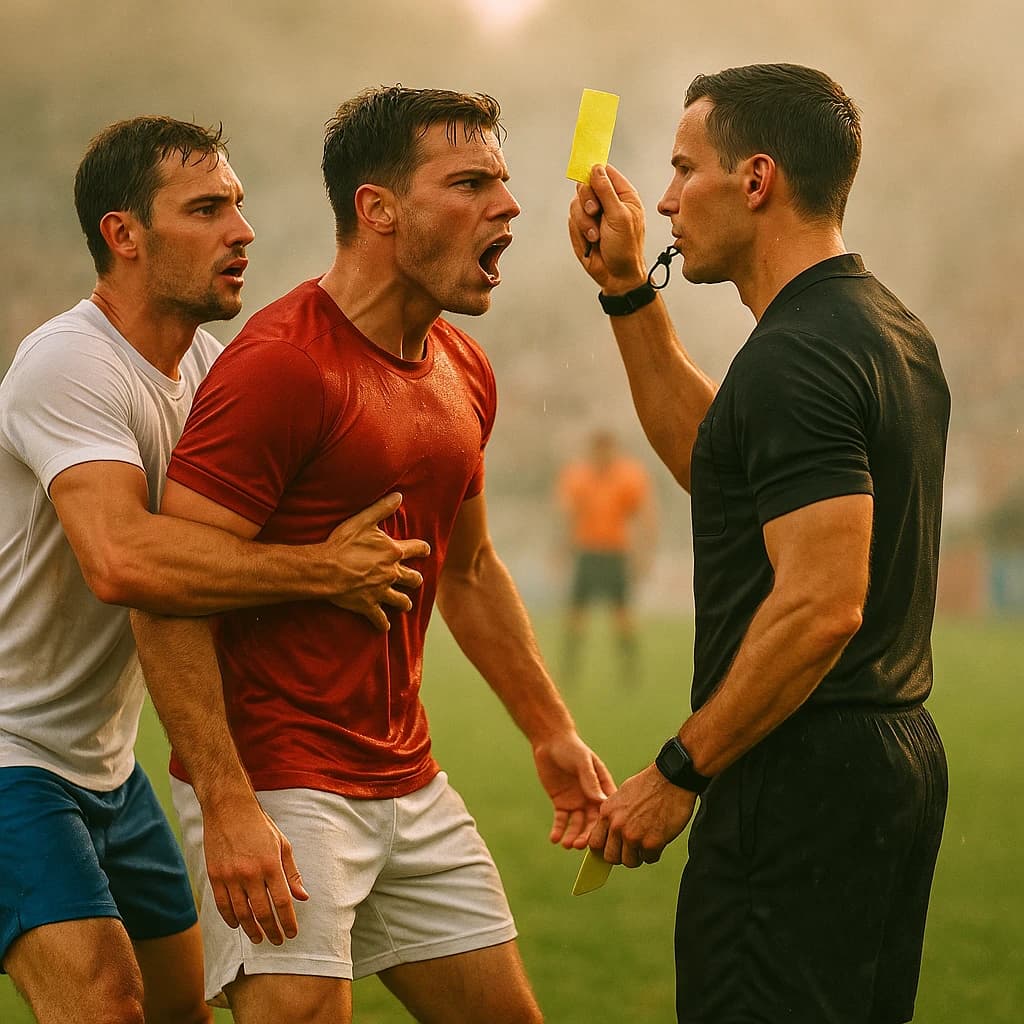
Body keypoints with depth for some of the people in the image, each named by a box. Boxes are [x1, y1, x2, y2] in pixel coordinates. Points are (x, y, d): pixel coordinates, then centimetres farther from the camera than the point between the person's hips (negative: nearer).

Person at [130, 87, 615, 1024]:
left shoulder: (464, 370, 10)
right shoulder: (280, 366, -17)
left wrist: (551, 732, 22)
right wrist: (228, 808, -25)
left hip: (409, 783, 8)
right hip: (277, 787, -8)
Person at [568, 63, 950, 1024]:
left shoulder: (798, 356, -19)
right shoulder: (887, 327, 13)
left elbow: (822, 605, -25)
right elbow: (715, 459, 26)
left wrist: (679, 773, -17)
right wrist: (627, 291, 21)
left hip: (803, 779, -10)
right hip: (894, 755, 10)